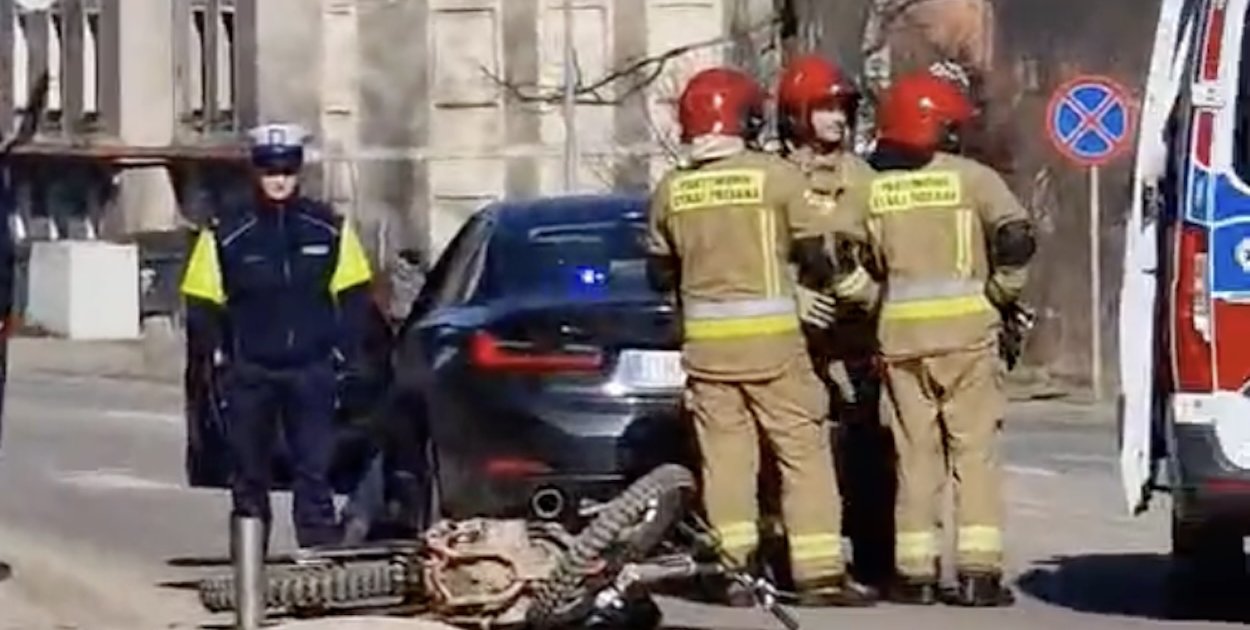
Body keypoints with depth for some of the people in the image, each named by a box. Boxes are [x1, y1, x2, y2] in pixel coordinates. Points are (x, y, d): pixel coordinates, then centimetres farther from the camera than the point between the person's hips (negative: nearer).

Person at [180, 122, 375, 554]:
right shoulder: (227, 233, -3)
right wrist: (218, 352, -2)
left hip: (311, 369, 0)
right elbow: (201, 302, 3)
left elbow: (354, 293, 9)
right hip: (250, 373, 0)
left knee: (315, 468, -2)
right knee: (250, 470, 8)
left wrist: (343, 350, 2)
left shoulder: (329, 229, 2)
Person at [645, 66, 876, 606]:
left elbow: (660, 273, 11)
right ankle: (820, 571, -1)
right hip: (772, 337, -3)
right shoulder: (776, 176, -7)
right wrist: (827, 279, 17)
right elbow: (813, 256, -4)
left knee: (725, 454, 8)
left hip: (705, 340, 3)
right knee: (803, 451, 2)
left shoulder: (671, 189, 3)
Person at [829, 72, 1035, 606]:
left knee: (915, 456, 9)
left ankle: (915, 574, 8)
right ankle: (978, 572, -4)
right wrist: (1000, 292, 1)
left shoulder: (871, 189, 6)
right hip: (967, 330, -2)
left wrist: (872, 294, 12)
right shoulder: (971, 178, -2)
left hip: (901, 336, 2)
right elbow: (1016, 239, -12)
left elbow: (836, 257, 1)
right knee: (974, 452, 1)